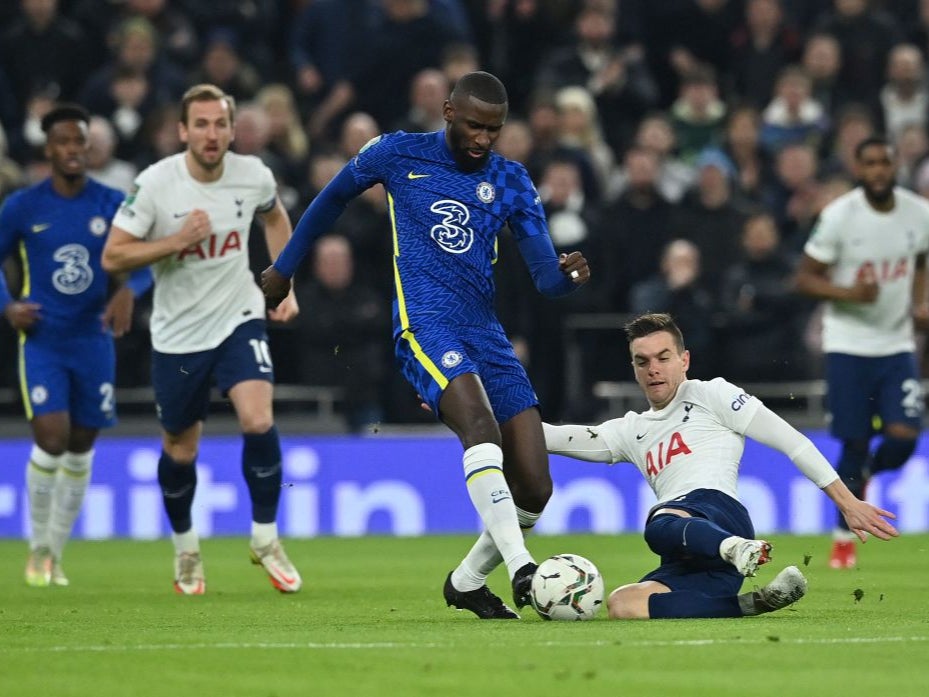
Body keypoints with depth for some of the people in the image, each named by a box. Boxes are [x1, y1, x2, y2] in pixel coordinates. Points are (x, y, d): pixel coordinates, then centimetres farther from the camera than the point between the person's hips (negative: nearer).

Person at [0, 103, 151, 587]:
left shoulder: (112, 205, 0)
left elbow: (144, 260, 3)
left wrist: (128, 291, -18)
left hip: (93, 342, 2)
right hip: (42, 342, -2)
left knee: (80, 452, 7)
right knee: (51, 439, -17)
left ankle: (55, 555, 21)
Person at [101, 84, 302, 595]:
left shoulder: (253, 175, -8)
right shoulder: (155, 184, -17)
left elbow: (275, 218, 15)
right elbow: (112, 256, -14)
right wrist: (176, 240, -26)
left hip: (239, 321, 1)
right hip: (178, 334, -1)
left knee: (258, 421, -21)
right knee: (180, 451, 10)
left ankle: (265, 540, -2)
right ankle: (185, 548, 37)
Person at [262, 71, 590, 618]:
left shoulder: (511, 182, 11)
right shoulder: (399, 155, 5)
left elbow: (545, 277, 4)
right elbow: (333, 199, 21)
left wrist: (568, 275, -20)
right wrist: (284, 268, 28)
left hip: (488, 335, 4)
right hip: (426, 324, -4)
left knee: (534, 490, -4)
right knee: (482, 429, -33)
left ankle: (467, 582, 18)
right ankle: (521, 570, -40)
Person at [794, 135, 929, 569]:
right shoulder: (839, 216, -12)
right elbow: (804, 278, -8)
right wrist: (849, 293, -23)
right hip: (848, 343, -3)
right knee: (855, 442, -2)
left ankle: (865, 474, 25)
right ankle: (845, 536, 16)